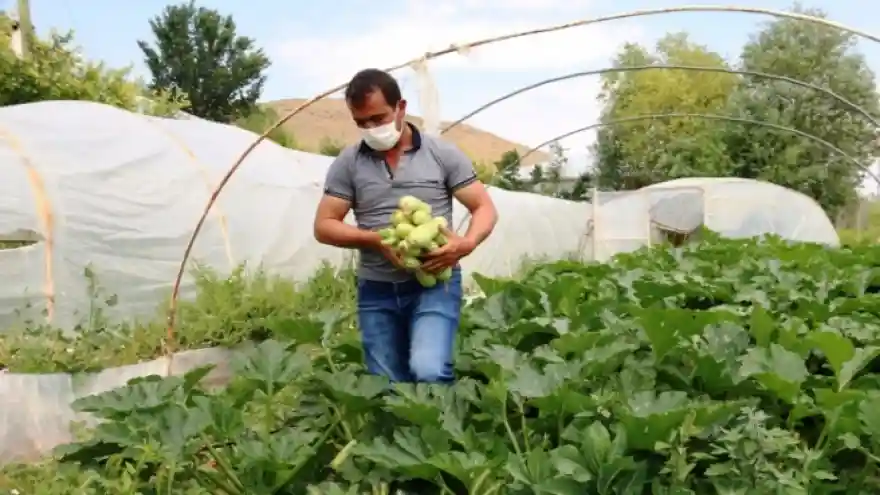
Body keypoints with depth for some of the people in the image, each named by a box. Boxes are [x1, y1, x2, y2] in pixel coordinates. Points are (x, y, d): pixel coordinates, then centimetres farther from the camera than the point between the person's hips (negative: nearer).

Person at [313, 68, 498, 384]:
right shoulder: (348, 163, 4)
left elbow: (484, 208, 2)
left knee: (428, 371, -23)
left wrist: (467, 244, -20)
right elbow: (324, 226, 3)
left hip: (435, 282, -2)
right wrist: (376, 239, -14)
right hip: (377, 290, 3)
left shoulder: (442, 154, 0)